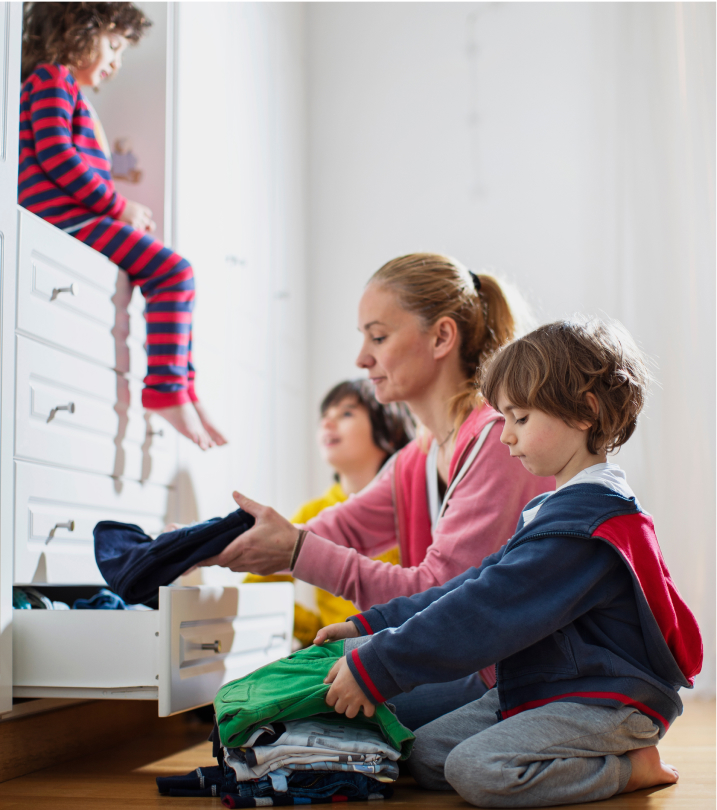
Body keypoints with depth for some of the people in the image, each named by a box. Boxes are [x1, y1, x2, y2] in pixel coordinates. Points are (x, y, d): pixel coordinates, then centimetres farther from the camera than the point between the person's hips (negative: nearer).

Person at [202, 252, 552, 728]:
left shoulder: (499, 440, -16)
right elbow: (337, 531, 4)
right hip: (457, 668, 8)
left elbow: (438, 595, -22)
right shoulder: (417, 462, 14)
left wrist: (296, 553, -26)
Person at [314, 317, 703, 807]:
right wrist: (371, 625, 7)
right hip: (543, 691, 10)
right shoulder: (556, 508, 14)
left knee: (474, 769, -27)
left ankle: (627, 768, -7)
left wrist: (376, 669, -22)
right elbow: (479, 584, 12)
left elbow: (487, 613, -25)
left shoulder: (580, 525, -22)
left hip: (605, 703, -10)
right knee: (426, 754, -1)